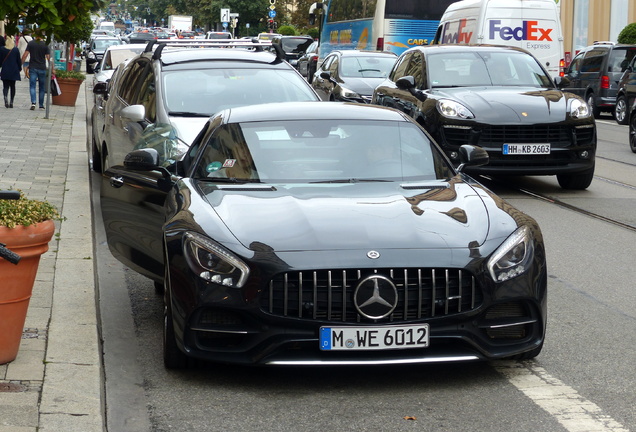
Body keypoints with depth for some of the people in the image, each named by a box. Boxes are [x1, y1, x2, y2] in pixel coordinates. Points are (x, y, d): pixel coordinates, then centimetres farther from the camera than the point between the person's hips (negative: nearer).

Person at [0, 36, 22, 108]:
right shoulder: (16, 49, -1)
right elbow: (19, 61, 4)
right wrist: (19, 69, 15)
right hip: (14, 71, 1)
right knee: (12, 86, 11)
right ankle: (11, 101, 7)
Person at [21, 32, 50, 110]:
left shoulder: (30, 43, -2)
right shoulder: (45, 45, -3)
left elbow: (25, 55, -6)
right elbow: (48, 58, -4)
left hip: (33, 68, 0)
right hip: (42, 68, 0)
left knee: (32, 86, -3)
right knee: (42, 87, 11)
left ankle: (33, 102, -22)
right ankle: (41, 105, 16)